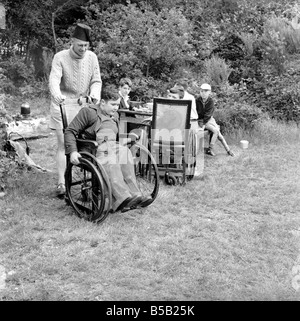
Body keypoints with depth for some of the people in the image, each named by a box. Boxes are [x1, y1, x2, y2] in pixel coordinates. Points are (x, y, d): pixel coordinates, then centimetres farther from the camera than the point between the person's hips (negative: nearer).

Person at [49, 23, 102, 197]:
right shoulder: (60, 57, -9)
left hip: (83, 105, 3)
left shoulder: (92, 57, 1)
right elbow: (54, 79, -21)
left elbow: (96, 80, 4)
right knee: (63, 145, -5)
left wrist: (94, 94, -17)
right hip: (62, 105, -3)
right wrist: (57, 95, -42)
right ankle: (61, 182, -2)